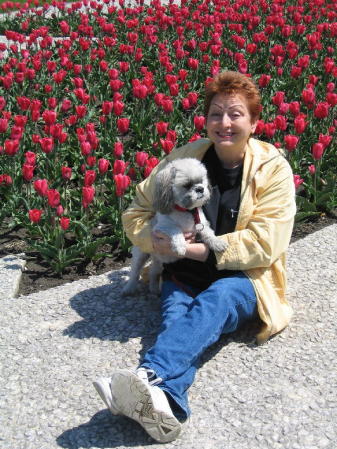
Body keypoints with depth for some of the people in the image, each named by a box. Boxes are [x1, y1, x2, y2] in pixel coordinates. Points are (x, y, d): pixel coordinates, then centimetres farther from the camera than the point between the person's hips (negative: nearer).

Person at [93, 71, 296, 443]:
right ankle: (164, 403, -58)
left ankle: (151, 375, -58)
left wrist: (197, 249, -19)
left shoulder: (273, 168, -3)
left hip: (242, 280, -2)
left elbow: (264, 244, -12)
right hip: (184, 275, 2)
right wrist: (158, 241, -13)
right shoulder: (184, 158, 4)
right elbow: (136, 213, 10)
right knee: (177, 315, -31)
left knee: (213, 300, -36)